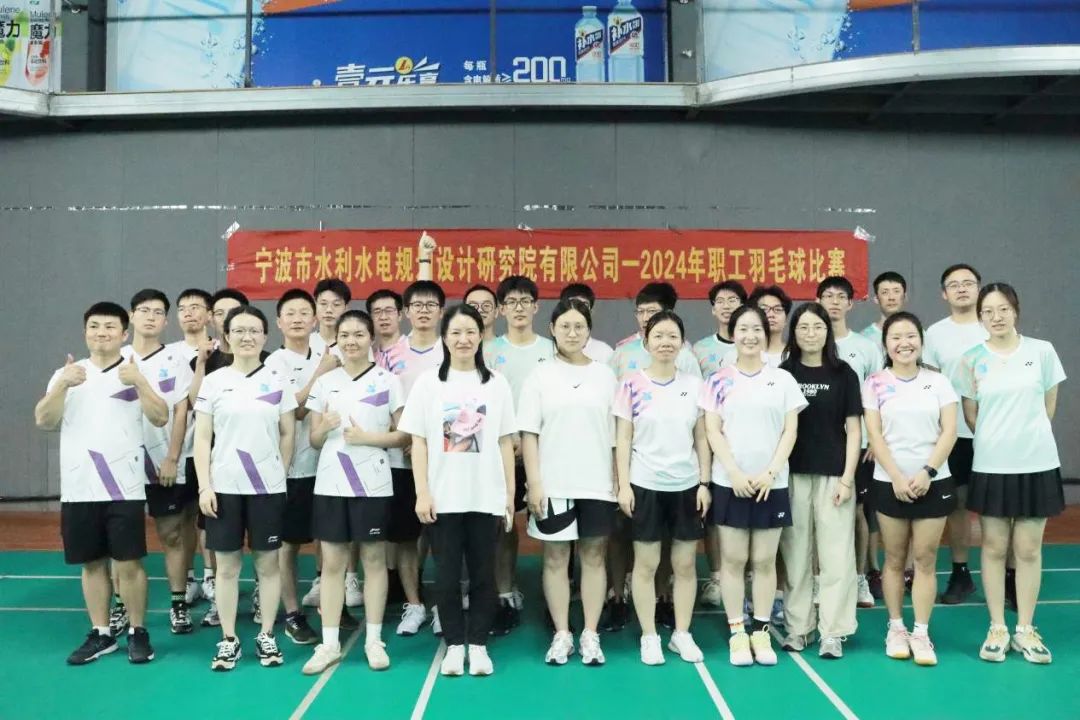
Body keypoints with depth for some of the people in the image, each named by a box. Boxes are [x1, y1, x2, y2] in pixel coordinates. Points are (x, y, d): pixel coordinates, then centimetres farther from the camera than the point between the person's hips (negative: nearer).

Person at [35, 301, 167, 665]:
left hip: (123, 487, -3)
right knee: (92, 564, 11)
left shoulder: (137, 374, 2)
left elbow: (160, 419, -10)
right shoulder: (66, 374, 9)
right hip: (78, 489, 3)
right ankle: (100, 634, 23)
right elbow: (43, 420, -3)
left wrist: (139, 382, -24)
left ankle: (138, 632, 15)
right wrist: (62, 386, -19)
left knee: (129, 563, 0)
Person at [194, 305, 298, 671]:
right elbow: (202, 438, 1)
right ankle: (229, 639, 19)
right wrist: (204, 485, -6)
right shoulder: (213, 381, 2)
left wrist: (277, 474, 3)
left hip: (267, 487, 0)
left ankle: (266, 636, 20)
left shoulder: (278, 381, 3)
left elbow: (288, 435, 6)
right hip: (224, 487, 0)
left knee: (268, 562, 7)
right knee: (227, 564, 7)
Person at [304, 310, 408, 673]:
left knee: (373, 559, 5)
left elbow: (404, 435, -2)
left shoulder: (388, 380, 0)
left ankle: (374, 640, 17)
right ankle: (329, 643, 15)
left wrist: (366, 438, -15)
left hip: (372, 484, -2)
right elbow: (314, 440, 10)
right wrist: (324, 429, -13)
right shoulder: (324, 382, 8)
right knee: (332, 562, 6)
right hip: (330, 483, 2)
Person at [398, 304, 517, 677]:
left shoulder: (496, 383, 5)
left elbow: (505, 442, 6)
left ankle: (478, 645, 19)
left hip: (486, 497, 1)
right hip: (443, 497, 0)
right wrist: (422, 492, -6)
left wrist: (510, 494, 2)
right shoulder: (428, 381, 3)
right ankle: (454, 644, 19)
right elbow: (418, 442, 1)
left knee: (483, 572, 7)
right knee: (447, 573, 6)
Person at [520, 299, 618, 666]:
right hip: (553, 484, -1)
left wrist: (620, 479, 2)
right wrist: (534, 482, -9)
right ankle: (561, 635, 17)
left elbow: (616, 432, 7)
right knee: (555, 558, 6)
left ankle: (591, 635, 17)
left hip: (597, 484, 2)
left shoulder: (605, 375, 6)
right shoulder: (540, 375, 1)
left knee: (594, 557, 7)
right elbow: (528, 433, -2)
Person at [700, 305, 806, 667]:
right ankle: (737, 633, 13)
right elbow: (713, 431, -2)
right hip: (730, 482, 0)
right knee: (733, 559, 4)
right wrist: (735, 472, -13)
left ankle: (761, 631, 17)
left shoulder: (783, 379, 5)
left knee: (764, 560, 6)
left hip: (772, 483, 1)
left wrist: (771, 472, -10)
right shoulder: (719, 381, 3)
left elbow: (790, 431, 2)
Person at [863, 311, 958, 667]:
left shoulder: (938, 381, 4)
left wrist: (927, 472, -13)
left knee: (925, 559, 3)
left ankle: (921, 633, 10)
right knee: (894, 559, 7)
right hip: (890, 483, 0)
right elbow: (875, 436, -4)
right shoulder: (875, 384, 1)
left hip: (933, 482, 1)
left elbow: (949, 432, -2)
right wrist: (897, 477, -13)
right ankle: (896, 628, 19)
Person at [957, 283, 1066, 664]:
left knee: (1028, 549, 7)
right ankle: (997, 629, 17)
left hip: (1037, 463, 0)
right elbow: (971, 415, 5)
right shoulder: (971, 360, -3)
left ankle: (1025, 630, 18)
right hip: (991, 465, 0)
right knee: (994, 548, 7)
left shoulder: (1042, 351, -2)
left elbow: (1048, 406, 8)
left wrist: (1026, 435, 10)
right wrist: (998, 437, 6)